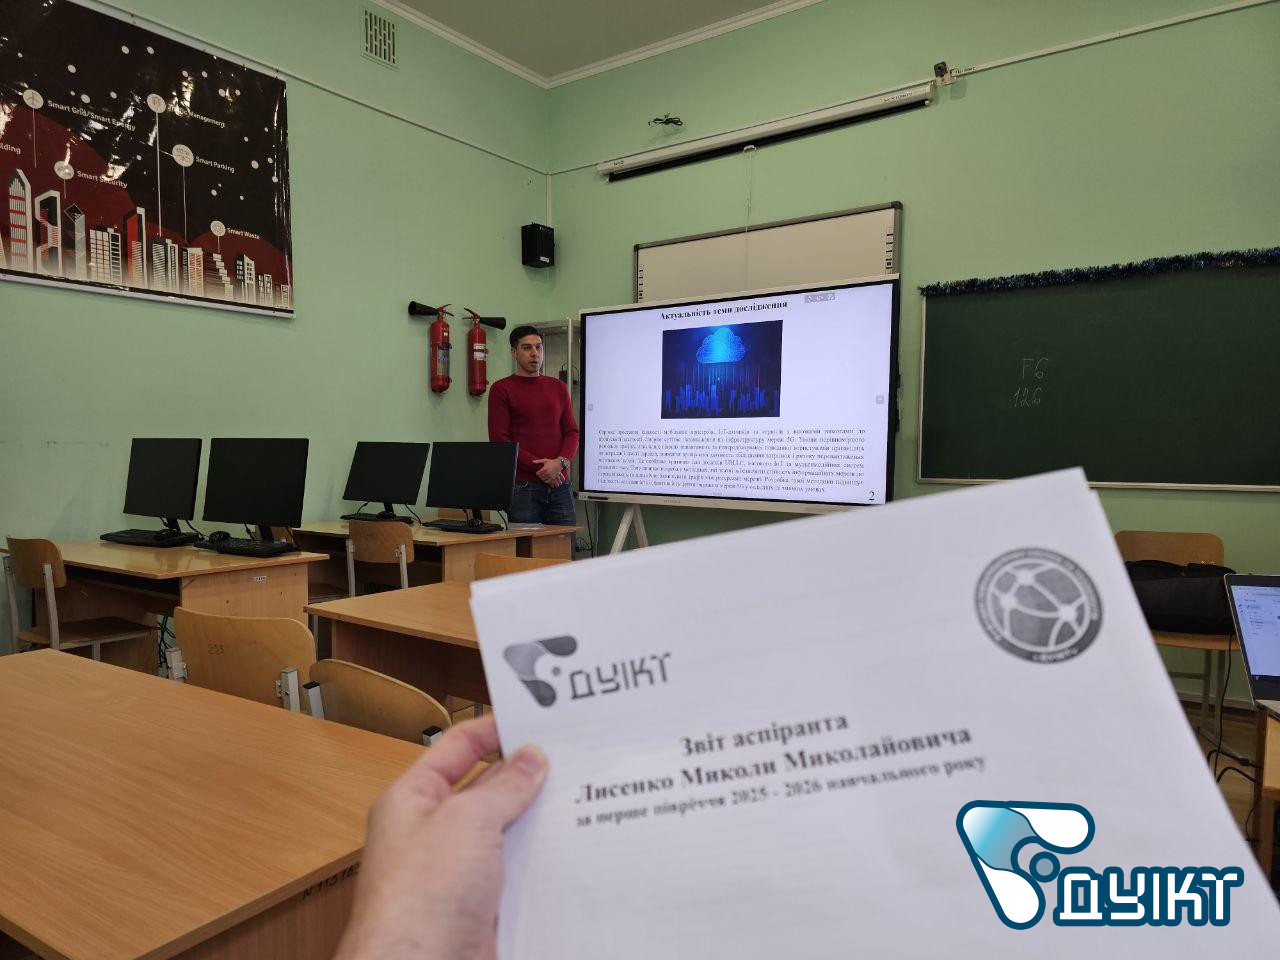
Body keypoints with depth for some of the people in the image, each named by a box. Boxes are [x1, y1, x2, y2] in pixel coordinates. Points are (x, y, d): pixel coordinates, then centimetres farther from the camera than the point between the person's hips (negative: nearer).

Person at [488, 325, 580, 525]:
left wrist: (560, 462, -10)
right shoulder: (501, 389, 2)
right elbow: (500, 441, -6)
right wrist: (538, 466, -12)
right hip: (523, 486, -4)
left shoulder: (558, 387, 15)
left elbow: (572, 432, 10)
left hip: (559, 484, 4)